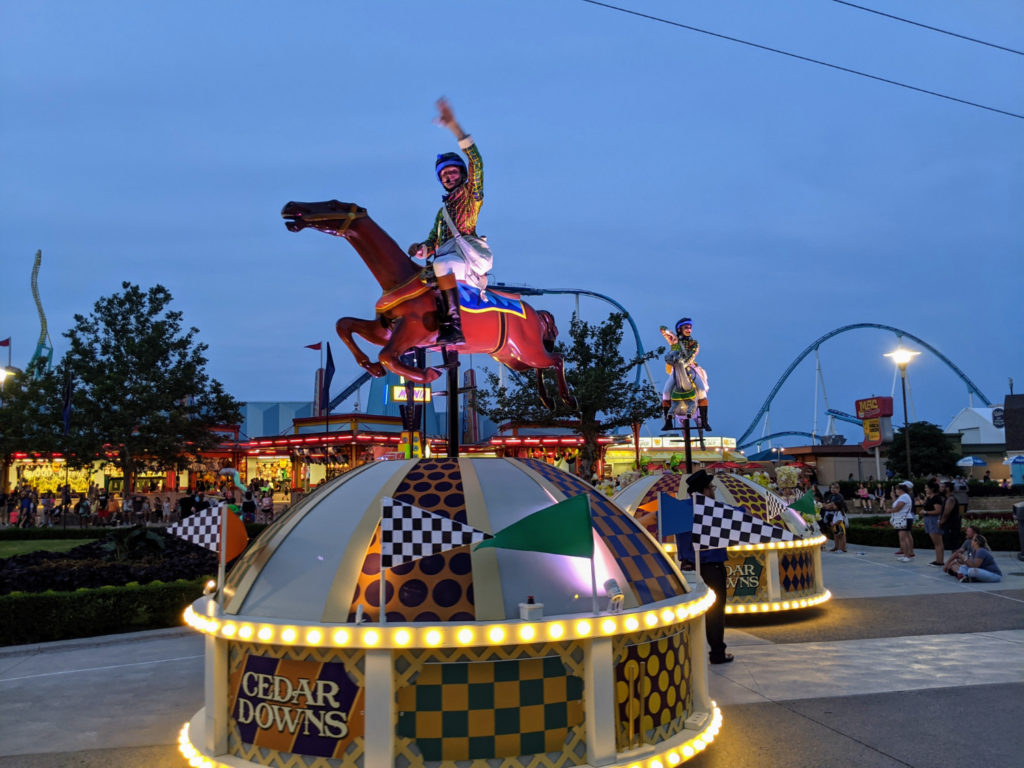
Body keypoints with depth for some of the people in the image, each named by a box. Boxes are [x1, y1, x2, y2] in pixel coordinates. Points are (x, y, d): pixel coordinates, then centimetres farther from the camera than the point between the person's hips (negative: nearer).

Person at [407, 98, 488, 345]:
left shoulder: (471, 193, 12)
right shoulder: (442, 210, 32)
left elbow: (476, 162, -5)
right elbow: (433, 240, 24)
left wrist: (454, 126, -11)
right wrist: (422, 248, -1)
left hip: (470, 252, -8)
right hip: (446, 257, 8)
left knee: (442, 264, -37)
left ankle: (453, 326, -43)